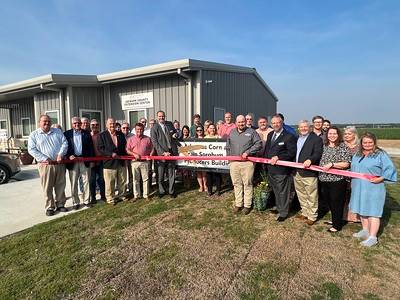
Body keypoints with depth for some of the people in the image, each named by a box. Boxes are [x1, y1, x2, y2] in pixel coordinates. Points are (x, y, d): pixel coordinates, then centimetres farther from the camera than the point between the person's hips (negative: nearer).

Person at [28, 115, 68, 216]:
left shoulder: (57, 131, 12)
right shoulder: (34, 135, 5)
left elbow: (64, 143, 4)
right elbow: (32, 149, -2)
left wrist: (60, 154, -11)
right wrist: (44, 158, -12)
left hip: (59, 163, 2)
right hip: (45, 165, -2)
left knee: (60, 186, 8)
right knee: (47, 188, 2)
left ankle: (60, 204, 21)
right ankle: (50, 207, 14)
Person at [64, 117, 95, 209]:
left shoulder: (87, 134, 7)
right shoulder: (66, 134, 4)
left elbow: (91, 147, 5)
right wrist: (68, 156, -15)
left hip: (85, 160, 1)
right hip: (72, 161, -1)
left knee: (86, 181, 6)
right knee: (73, 183, 6)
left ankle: (86, 200, 18)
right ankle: (75, 202, 17)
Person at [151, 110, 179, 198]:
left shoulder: (170, 124, 11)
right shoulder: (154, 128, -1)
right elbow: (155, 142, -6)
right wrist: (163, 152, -14)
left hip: (171, 152, 3)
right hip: (161, 154, -3)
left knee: (171, 173, 9)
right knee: (160, 175, 6)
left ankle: (171, 191, 20)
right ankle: (161, 191, 22)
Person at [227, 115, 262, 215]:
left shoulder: (251, 132, 2)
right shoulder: (232, 133, 15)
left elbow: (259, 144, -5)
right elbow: (228, 146, 21)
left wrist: (248, 152, -13)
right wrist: (229, 156, 11)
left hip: (247, 162, -3)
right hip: (234, 162, 4)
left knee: (247, 184, 1)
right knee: (236, 184, 9)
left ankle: (247, 205, 13)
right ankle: (238, 204, 20)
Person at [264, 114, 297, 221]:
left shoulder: (289, 136, -12)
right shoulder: (270, 134, 12)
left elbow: (292, 153, -15)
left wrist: (278, 157, -21)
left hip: (281, 169, -7)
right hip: (270, 168, 7)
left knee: (282, 192, 5)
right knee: (275, 191, 21)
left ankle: (283, 213, 20)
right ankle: (278, 208, 38)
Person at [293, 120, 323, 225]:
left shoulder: (316, 139, -5)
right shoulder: (296, 139, 16)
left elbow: (318, 153, -16)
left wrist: (310, 160, -34)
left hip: (309, 173, -7)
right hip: (297, 173, 7)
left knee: (311, 197, 3)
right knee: (301, 196, 19)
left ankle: (312, 216, 17)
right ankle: (305, 213, 35)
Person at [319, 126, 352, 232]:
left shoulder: (343, 147, -7)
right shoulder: (324, 146, 10)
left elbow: (346, 164, -13)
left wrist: (331, 164, -20)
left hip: (337, 180, -6)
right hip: (324, 179, 6)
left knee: (337, 203, 3)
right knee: (328, 201, 15)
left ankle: (337, 225, 18)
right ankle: (335, 220, 35)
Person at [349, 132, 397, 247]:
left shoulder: (381, 154, -6)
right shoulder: (357, 155, 13)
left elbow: (390, 168, -11)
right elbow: (352, 168, 22)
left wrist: (380, 178, -19)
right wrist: (352, 177, 8)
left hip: (373, 189, -7)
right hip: (358, 189, 7)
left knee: (372, 212, -4)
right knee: (362, 209, 15)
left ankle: (372, 237, 3)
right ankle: (365, 231, 30)